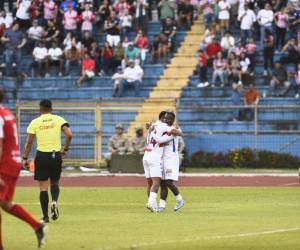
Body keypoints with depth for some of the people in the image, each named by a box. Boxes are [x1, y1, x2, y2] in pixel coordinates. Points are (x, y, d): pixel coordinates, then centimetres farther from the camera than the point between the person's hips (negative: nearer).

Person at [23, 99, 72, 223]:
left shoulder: (35, 122, 0)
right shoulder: (59, 120, 2)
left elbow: (29, 141, -4)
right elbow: (69, 135, -8)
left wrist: (25, 158, 2)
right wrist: (65, 149, 5)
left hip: (41, 155, -1)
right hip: (56, 155, 1)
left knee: (43, 187, 3)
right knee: (55, 183, 20)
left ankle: (45, 216, 0)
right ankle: (55, 201, -10)